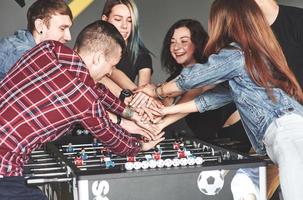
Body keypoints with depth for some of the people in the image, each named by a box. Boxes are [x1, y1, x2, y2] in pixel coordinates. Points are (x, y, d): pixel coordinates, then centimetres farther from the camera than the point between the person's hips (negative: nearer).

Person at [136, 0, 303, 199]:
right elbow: (218, 96, 25)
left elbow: (190, 78, 8)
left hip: (286, 132, -10)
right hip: (285, 132, 10)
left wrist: (156, 91, 28)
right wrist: (167, 110, 30)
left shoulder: (236, 54, -4)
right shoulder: (258, 53, 24)